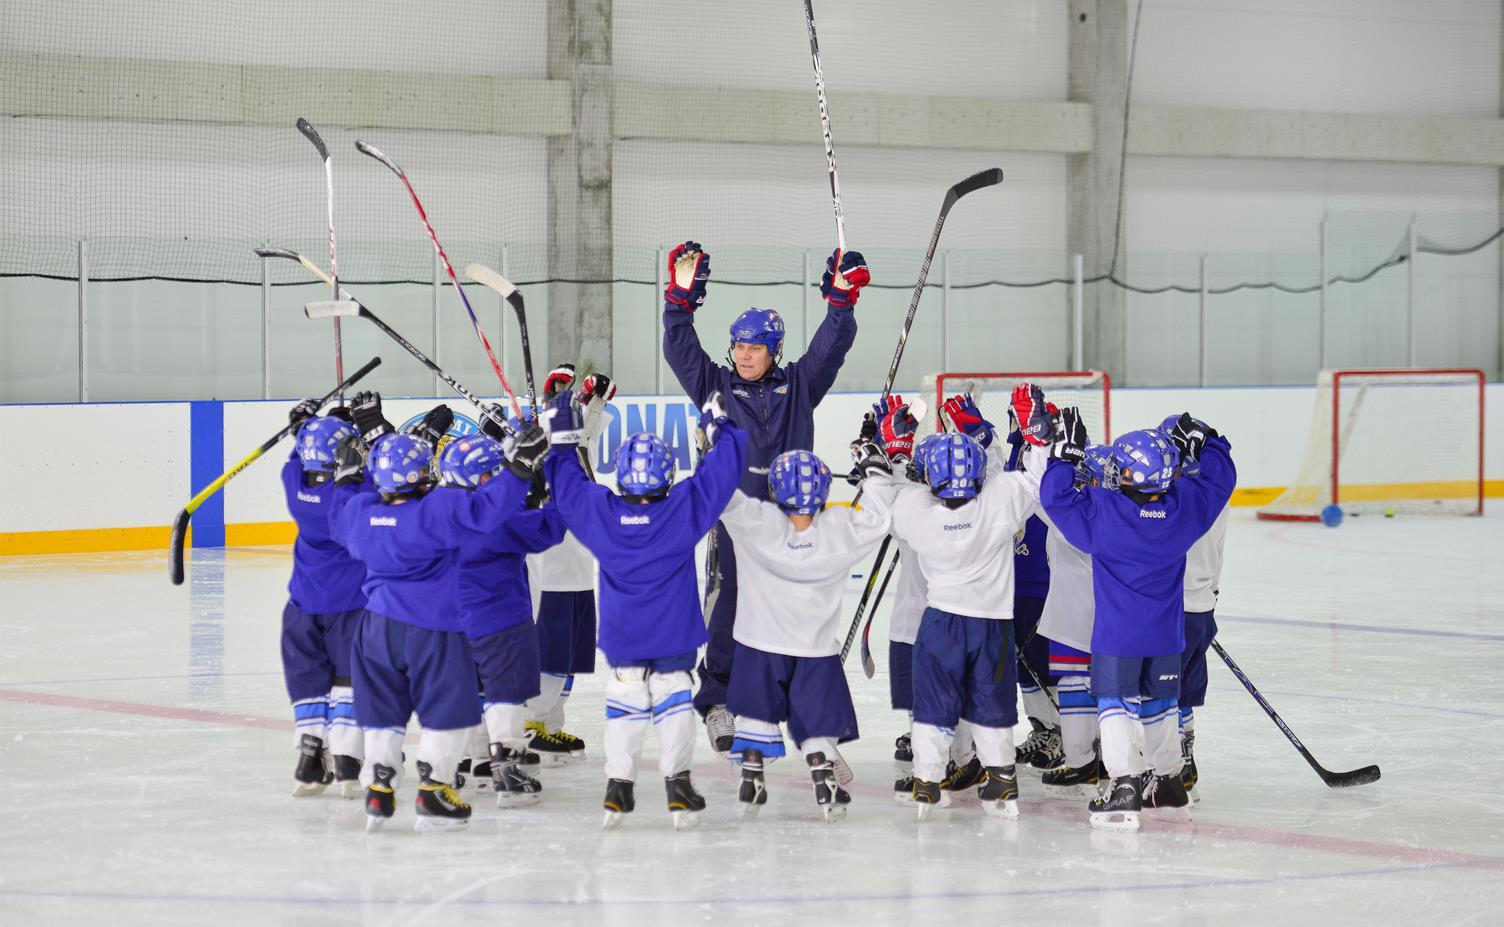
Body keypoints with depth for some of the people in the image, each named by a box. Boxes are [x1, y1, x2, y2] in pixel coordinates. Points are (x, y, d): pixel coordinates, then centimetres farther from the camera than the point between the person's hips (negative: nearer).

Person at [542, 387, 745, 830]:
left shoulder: (599, 512, -11)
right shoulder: (683, 510, -16)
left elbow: (567, 488, 5)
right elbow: (719, 474, -8)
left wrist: (561, 440, 14)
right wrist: (720, 428, 6)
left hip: (621, 640, 2)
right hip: (674, 638, -2)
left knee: (623, 708, 12)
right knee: (673, 704, 8)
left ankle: (618, 785, 9)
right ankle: (677, 784, 5)